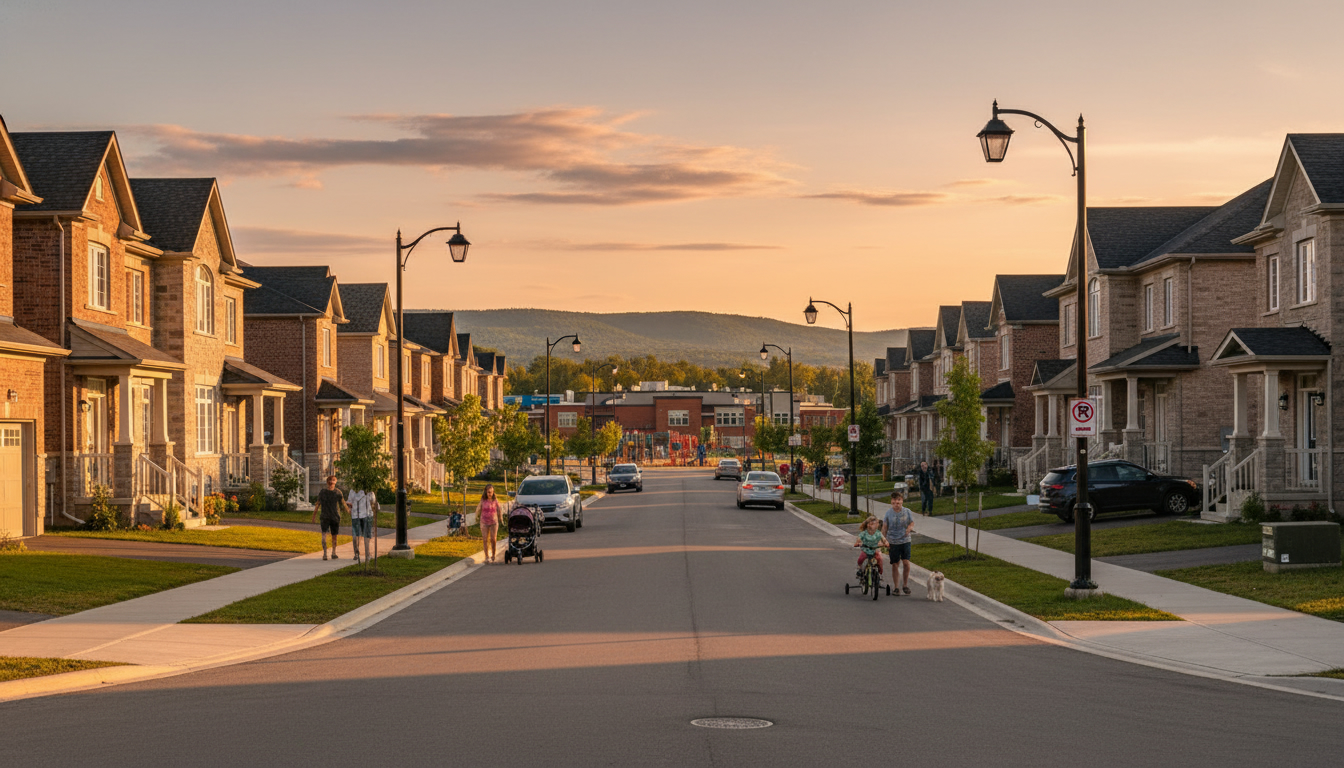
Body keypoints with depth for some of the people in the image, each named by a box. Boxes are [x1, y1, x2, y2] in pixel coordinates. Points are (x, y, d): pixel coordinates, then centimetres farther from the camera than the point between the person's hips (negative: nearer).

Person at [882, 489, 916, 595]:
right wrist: (884, 540, -5)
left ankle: (905, 585, 9)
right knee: (895, 564, 3)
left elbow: (912, 523, 10)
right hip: (892, 542, 0)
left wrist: (909, 528, -13)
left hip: (905, 541, 0)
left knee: (906, 562, -8)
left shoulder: (907, 511, 2)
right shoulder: (888, 513, 0)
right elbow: (884, 527, 3)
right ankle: (896, 587, 14)